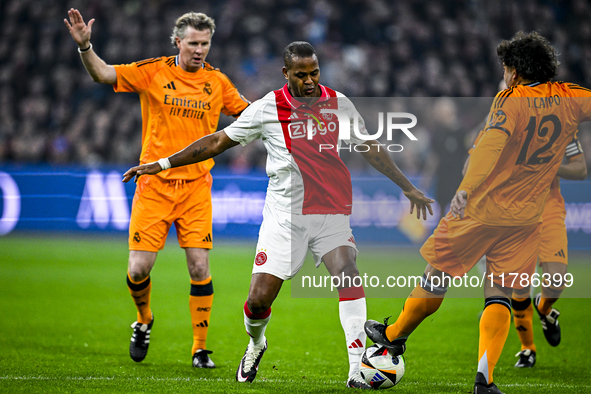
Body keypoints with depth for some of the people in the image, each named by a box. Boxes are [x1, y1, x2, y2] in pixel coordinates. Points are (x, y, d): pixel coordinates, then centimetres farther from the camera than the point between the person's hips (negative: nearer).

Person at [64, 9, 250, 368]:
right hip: (154, 185, -1)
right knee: (138, 270, -5)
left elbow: (248, 113, 17)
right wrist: (85, 46, -24)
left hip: (196, 186, 1)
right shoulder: (153, 72, -2)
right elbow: (103, 74, -7)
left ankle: (200, 349, 6)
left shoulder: (217, 82, 5)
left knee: (200, 268, -7)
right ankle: (144, 321, 27)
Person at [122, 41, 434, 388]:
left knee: (349, 275, -23)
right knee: (259, 300, -6)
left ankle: (358, 369, -24)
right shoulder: (268, 109, -2)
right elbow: (218, 142, 5)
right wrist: (160, 164, 4)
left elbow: (372, 149, 16)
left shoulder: (339, 104, 4)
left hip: (332, 213, 1)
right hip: (284, 215, -1)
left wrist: (408, 187, 19)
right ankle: (256, 343, 30)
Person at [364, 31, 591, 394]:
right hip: (526, 219, 4)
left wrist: (467, 186, -40)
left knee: (438, 275, 13)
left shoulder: (511, 99, -14)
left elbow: (493, 142, -29)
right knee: (500, 294, 4)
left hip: (482, 210, -4)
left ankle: (395, 336, 32)